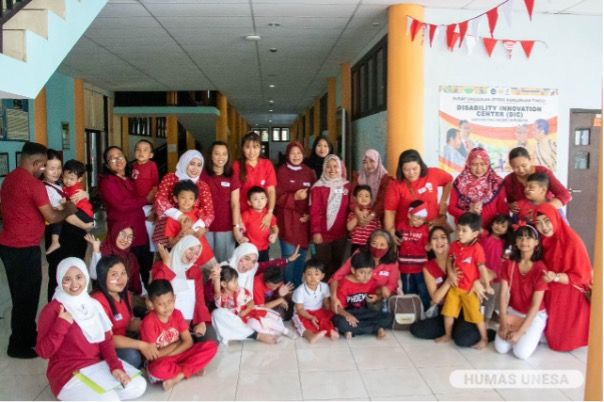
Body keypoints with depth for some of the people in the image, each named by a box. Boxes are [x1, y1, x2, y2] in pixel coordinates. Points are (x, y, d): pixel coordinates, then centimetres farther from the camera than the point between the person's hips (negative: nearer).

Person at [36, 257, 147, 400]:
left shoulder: (93, 304, 7)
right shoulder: (52, 309, -12)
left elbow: (106, 340, 4)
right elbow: (43, 352, -14)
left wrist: (116, 366, -11)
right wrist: (61, 325, -27)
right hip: (68, 373, -6)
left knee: (138, 386, -6)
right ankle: (74, 394, 0)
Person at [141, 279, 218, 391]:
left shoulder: (177, 314, -5)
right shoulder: (149, 322, -20)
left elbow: (189, 342, -6)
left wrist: (168, 353, -18)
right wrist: (176, 344, -10)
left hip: (179, 354, 4)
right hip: (161, 360, -4)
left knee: (211, 346, -15)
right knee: (156, 369, -42)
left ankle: (178, 376, -20)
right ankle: (192, 369, -15)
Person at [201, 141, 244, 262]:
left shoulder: (232, 176, 2)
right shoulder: (203, 175, -2)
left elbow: (235, 203, -1)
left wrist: (236, 226, -6)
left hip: (226, 227, 1)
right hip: (207, 226, -1)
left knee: (225, 261, 11)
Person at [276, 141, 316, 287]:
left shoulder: (309, 172, 10)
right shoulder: (281, 172, -1)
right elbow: (277, 197, -6)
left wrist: (309, 214, -5)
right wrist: (295, 197, -18)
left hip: (305, 220, 3)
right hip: (287, 220, -3)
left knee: (301, 256, 9)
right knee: (289, 256, -6)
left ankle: (298, 287, 24)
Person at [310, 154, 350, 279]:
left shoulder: (346, 186, 6)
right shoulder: (318, 187, -7)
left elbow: (348, 209, 12)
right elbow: (315, 212, -10)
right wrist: (316, 231, -13)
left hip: (341, 233, 4)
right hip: (323, 233, -4)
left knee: (337, 263, 13)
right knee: (323, 264, 4)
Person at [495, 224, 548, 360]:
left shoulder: (540, 268, -20)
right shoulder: (509, 264, -6)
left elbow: (535, 305, -19)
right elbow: (504, 294, -8)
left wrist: (520, 331, -22)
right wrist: (503, 323, -17)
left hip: (535, 315, -3)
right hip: (513, 312, 3)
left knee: (521, 352, -19)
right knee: (501, 348, -14)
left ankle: (535, 335, 11)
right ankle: (512, 332, 15)